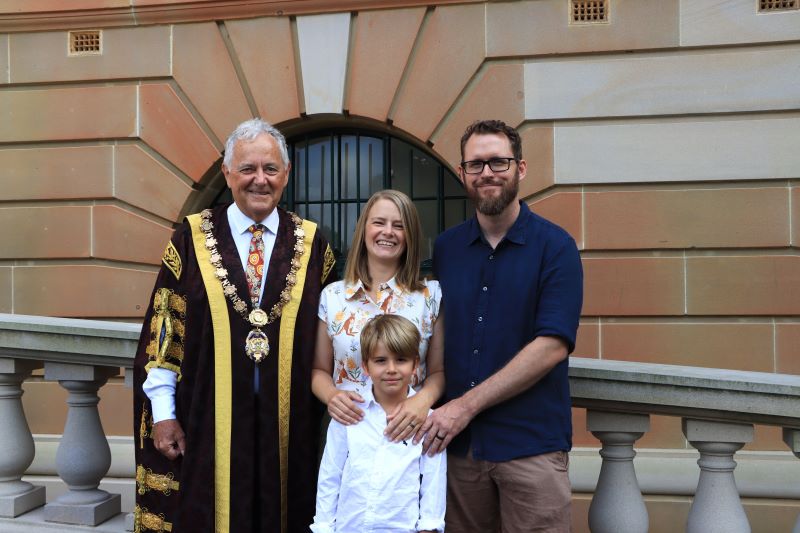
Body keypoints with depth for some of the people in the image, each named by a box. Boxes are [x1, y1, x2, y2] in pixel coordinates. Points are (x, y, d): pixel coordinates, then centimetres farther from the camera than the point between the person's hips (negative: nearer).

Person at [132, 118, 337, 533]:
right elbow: (163, 326, 0)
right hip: (207, 422, -1)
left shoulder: (311, 243, 2)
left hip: (289, 424, 1)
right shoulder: (192, 238, -1)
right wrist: (163, 413, -3)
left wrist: (324, 411, 4)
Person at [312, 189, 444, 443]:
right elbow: (320, 370, 10)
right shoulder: (331, 296, 3)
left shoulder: (432, 295, 0)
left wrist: (424, 399, -15)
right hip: (348, 426, 1)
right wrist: (331, 395, -10)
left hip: (408, 431, 0)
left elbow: (439, 371, 4)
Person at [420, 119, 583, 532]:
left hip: (531, 443, -3)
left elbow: (552, 346, -14)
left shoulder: (554, 246, -5)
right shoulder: (445, 248, 7)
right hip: (458, 442, 4)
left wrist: (467, 405, -15)